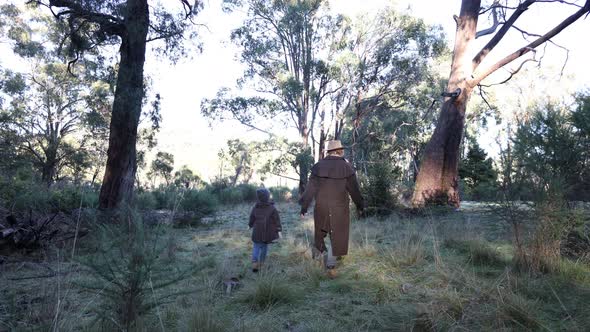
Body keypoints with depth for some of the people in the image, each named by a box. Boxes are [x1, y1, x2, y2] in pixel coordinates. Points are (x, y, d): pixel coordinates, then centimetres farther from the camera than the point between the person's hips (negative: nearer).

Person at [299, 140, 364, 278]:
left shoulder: (318, 166, -2)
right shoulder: (346, 167, -6)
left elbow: (311, 187, -3)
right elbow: (354, 189, -2)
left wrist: (304, 206, 2)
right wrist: (360, 205, 12)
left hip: (321, 206, 2)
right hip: (339, 208, -2)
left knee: (321, 228, 28)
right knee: (337, 236, 7)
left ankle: (318, 247, 13)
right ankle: (330, 265, 6)